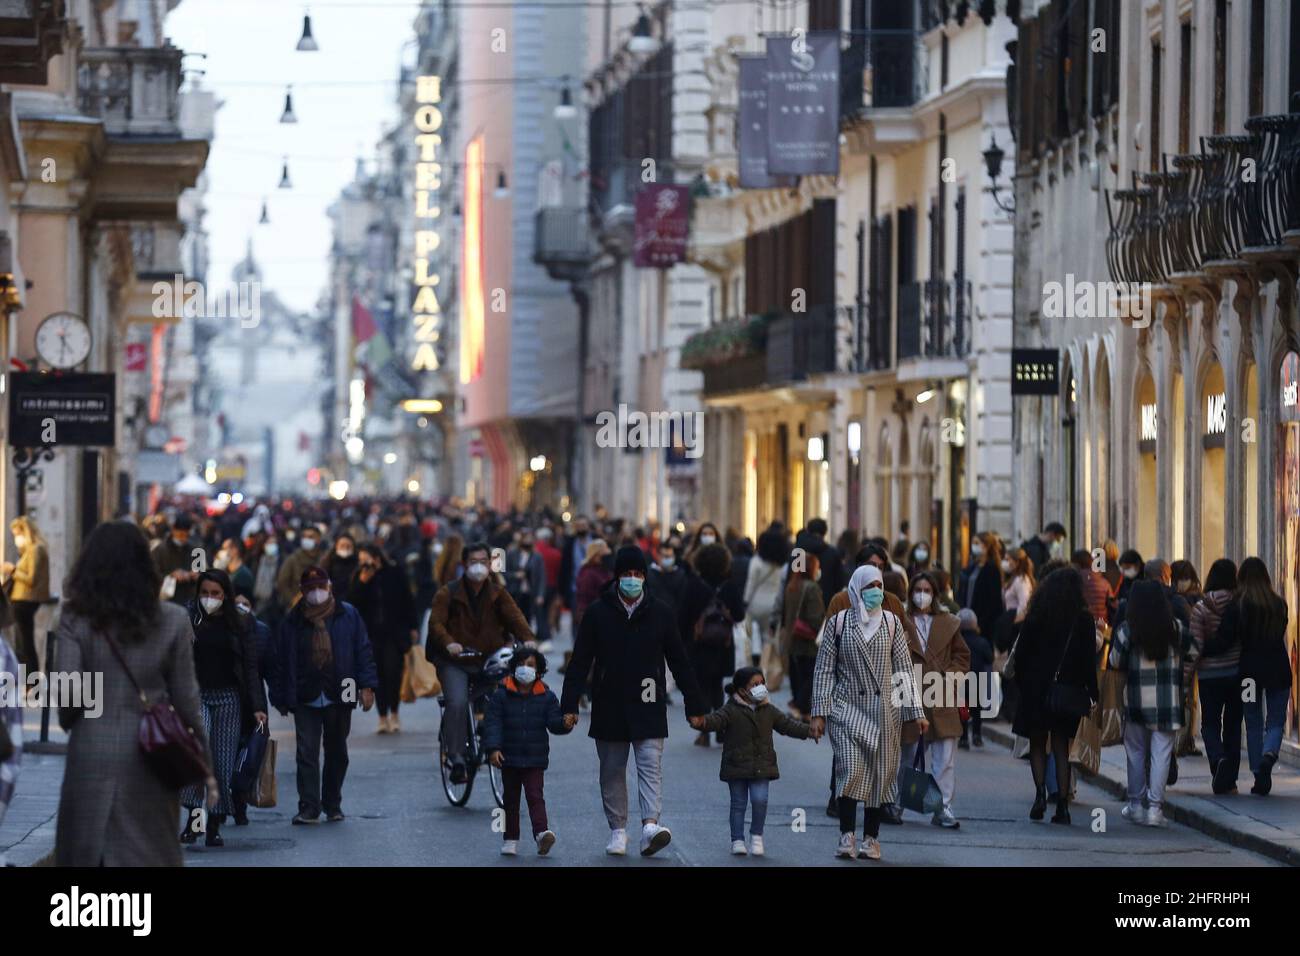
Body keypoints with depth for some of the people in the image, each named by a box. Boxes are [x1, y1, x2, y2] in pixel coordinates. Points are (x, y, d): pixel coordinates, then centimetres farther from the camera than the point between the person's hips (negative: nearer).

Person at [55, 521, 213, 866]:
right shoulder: (172, 621, -1)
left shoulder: (75, 618, -4)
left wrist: (68, 721, 11)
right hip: (150, 758, 1)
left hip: (91, 753, -1)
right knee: (151, 855, 6)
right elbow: (185, 696, 1)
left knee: (83, 854, 8)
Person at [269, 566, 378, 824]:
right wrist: (280, 697, 4)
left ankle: (332, 804, 24)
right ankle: (308, 808, -7)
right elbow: (280, 662, 6)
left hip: (338, 697, 0)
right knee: (306, 753, -7)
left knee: (337, 753, 11)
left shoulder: (348, 615, 3)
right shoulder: (292, 621, 4)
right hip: (305, 699, 0)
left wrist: (367, 686, -5)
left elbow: (363, 650, 2)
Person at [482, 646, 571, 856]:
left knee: (535, 796, -11)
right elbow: (492, 723, -6)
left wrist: (564, 724, -27)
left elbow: (553, 722, -3)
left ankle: (542, 833, -23)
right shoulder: (501, 695, -2)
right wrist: (493, 748, -18)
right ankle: (510, 840, 17)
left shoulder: (546, 697, 2)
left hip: (535, 759, -1)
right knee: (511, 799, 10)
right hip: (509, 758, 1)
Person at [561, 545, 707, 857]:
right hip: (609, 708, 1)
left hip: (648, 707, -1)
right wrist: (569, 704, -5)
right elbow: (580, 662, 2)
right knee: (612, 772, 7)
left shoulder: (661, 613, 4)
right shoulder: (598, 612, 2)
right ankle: (618, 831, 15)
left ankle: (650, 826, -20)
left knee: (651, 767, -11)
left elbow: (680, 663, 9)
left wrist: (695, 705, 8)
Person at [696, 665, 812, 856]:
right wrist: (704, 721, -43)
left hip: (761, 767, 2)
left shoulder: (768, 711, 9)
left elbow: (787, 724, 16)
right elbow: (717, 719, -21)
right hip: (737, 766, -2)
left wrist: (808, 730, 9)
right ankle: (737, 840, 12)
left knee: (760, 800, -11)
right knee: (739, 803, 4)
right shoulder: (731, 710, -5)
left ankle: (756, 835, 8)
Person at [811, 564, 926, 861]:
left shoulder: (891, 623, 6)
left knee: (879, 774, 2)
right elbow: (824, 670, 3)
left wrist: (916, 711, 2)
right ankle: (846, 836, -12)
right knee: (850, 769, -15)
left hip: (884, 711, 2)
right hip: (848, 708, -2)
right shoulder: (838, 623, 2)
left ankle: (871, 838, 9)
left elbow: (904, 669, 7)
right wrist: (818, 713, -3)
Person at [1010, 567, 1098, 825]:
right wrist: (1092, 692, 2)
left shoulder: (1035, 617, -3)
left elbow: (1021, 653, -3)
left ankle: (1040, 792, -12)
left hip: (1036, 688, -1)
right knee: (1061, 748, 7)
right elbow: (1089, 659, -3)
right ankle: (1062, 805, 0)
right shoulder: (1084, 620, -3)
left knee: (1037, 745, 10)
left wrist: (1021, 685, 6)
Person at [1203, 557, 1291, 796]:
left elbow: (1222, 642, -13)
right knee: (1276, 721, 8)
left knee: (1253, 724, 10)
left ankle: (1259, 778, 8)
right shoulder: (1279, 604, 1)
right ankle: (1269, 754, -23)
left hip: (1250, 670, -1)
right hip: (1278, 669, 1)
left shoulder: (1237, 606, -8)